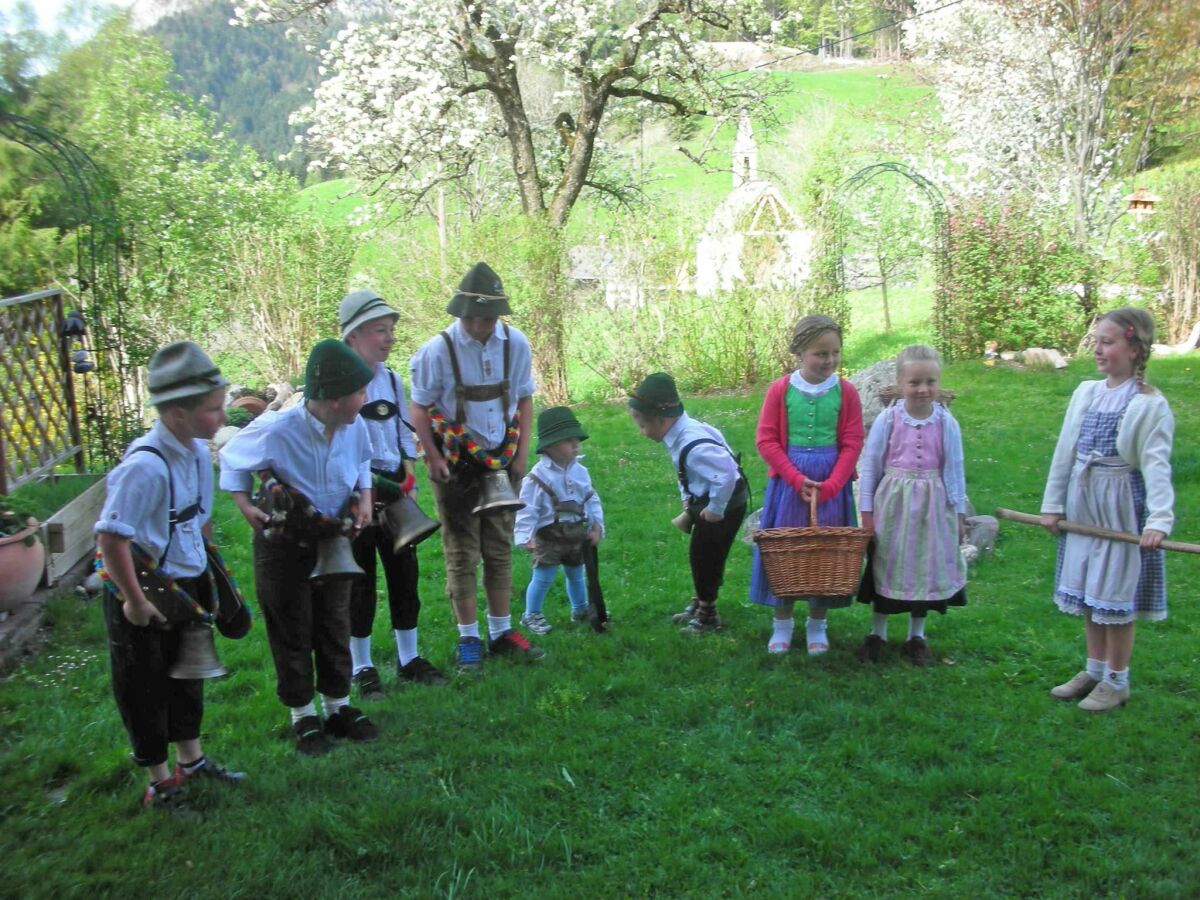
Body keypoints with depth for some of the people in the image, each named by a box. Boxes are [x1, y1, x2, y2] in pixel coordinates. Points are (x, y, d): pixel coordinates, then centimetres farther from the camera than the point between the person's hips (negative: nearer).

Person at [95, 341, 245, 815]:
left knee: (187, 674, 22)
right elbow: (111, 537, -28)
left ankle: (191, 760, 42)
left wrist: (206, 572, 13)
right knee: (146, 688, 11)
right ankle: (160, 781, 28)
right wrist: (135, 602, -20)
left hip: (186, 584, 8)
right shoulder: (145, 465, -29)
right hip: (144, 592, -8)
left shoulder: (198, 450, -3)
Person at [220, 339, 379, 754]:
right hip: (284, 545, -4)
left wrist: (364, 496, -2)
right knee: (292, 631, 8)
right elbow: (231, 459, -7)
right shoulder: (275, 430, -27)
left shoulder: (355, 427, -12)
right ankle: (303, 716, 23)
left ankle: (338, 707, 30)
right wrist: (245, 505, -16)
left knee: (335, 625, 14)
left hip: (333, 540, 5)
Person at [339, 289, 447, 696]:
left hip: (393, 487, 6)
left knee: (404, 570, 10)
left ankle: (409, 658, 25)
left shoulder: (392, 379, 7)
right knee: (361, 576, 5)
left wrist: (408, 480, 6)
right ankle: (361, 667, 19)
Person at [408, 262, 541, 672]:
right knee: (462, 553, 2)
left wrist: (521, 452, 1)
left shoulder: (516, 344, -4)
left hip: (501, 461, 4)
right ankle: (468, 641, 13)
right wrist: (434, 458, -15)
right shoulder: (438, 350, -14)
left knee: (500, 549, 12)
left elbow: (524, 400, 7)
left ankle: (502, 632, 24)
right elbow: (419, 407, -6)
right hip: (457, 464, -4)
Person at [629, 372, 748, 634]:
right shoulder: (680, 433, -3)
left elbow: (726, 475, -37)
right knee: (700, 554, 20)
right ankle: (701, 603, 39)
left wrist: (716, 509, -25)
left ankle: (707, 614, 20)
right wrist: (687, 500, 6)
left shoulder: (693, 446, -33)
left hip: (724, 503, -9)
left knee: (704, 555, 2)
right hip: (705, 501, 9)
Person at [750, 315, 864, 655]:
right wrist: (798, 480, -13)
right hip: (788, 482, -1)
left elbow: (852, 444, -3)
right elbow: (766, 441, -5)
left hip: (831, 485, 1)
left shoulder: (845, 391, -3)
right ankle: (782, 623, 21)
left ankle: (817, 625, 24)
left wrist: (829, 486, -13)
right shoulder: (780, 389, -5)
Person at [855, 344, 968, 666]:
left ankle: (916, 635, 26)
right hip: (892, 503, -1)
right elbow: (869, 465, -2)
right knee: (887, 564, 9)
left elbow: (954, 470, 3)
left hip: (931, 505, 1)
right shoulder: (887, 419, -7)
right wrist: (867, 510, -3)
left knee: (926, 566, 9)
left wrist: (959, 512, 3)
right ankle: (877, 633, 24)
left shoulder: (947, 423, -4)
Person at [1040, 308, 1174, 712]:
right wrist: (1052, 503, 9)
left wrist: (1159, 520, -27)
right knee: (1087, 590, 15)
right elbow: (1065, 451, 8)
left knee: (1116, 596, 3)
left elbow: (1156, 465, -18)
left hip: (1123, 508, -6)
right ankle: (1094, 670, 30)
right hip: (1083, 503, 6)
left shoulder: (1149, 405, -12)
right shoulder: (1086, 393, 5)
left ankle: (1117, 681, 19)